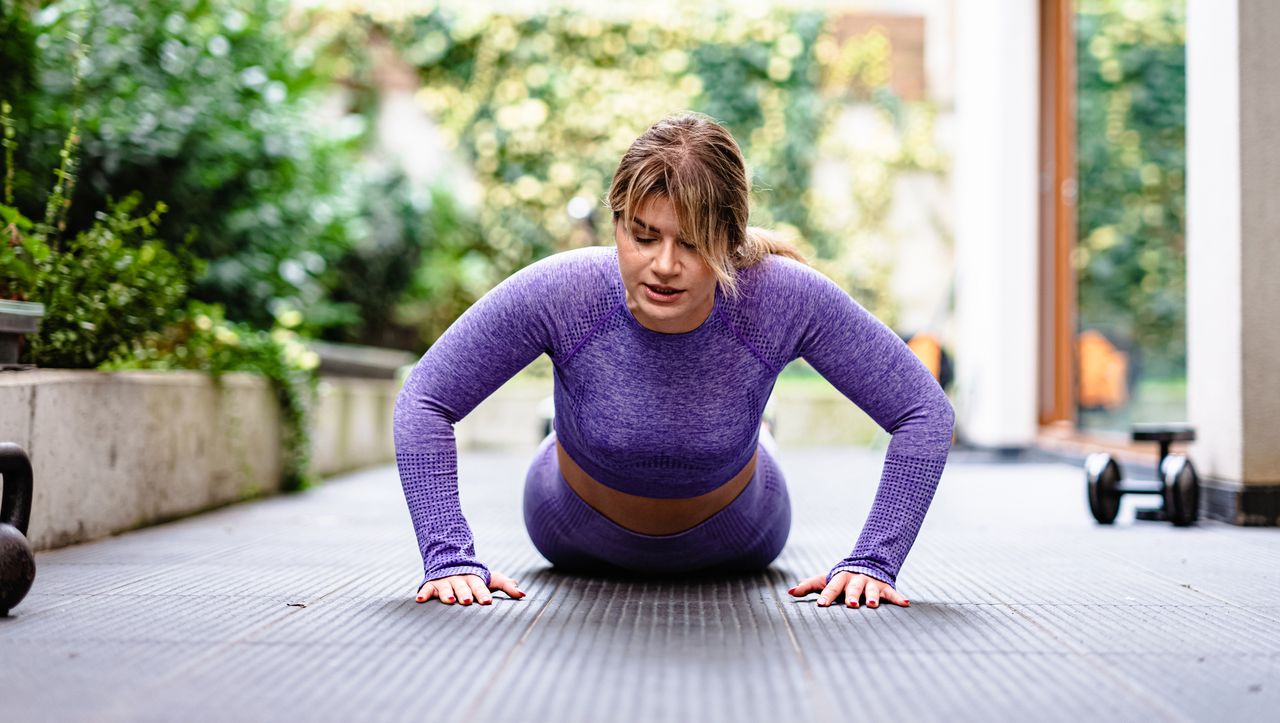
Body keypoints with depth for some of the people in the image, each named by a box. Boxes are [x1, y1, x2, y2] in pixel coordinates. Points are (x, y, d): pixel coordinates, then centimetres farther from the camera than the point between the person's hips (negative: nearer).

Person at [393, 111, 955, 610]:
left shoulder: (788, 299, -37)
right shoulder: (558, 293, -38)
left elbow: (925, 412, -28)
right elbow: (424, 400, -27)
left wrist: (874, 561, -33)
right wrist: (449, 557, -35)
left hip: (732, 542, 1)